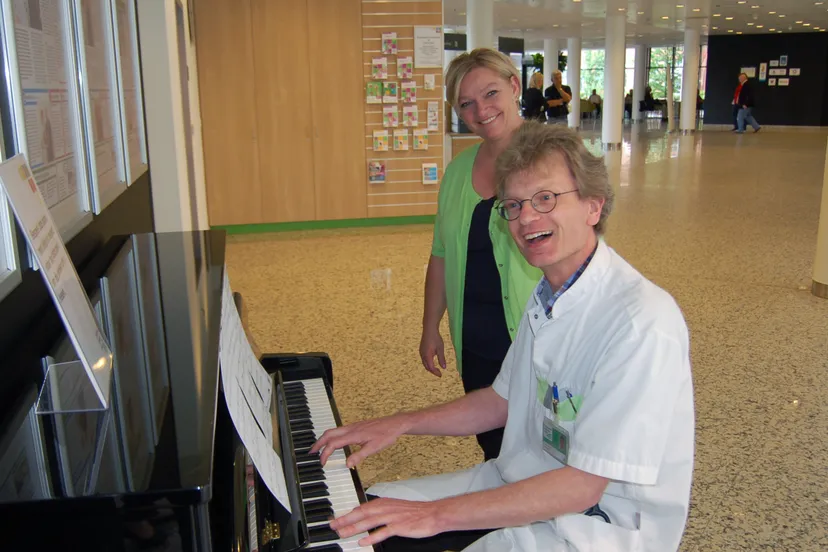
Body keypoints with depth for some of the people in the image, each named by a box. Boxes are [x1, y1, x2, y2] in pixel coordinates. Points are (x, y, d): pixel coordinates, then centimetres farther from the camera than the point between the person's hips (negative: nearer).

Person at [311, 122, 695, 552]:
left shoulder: (642, 322, -26)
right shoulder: (547, 296, 3)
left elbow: (582, 485, -26)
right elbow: (502, 402, 13)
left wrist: (437, 514, -26)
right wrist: (401, 423, 3)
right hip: (526, 482, 8)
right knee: (373, 512, 5)